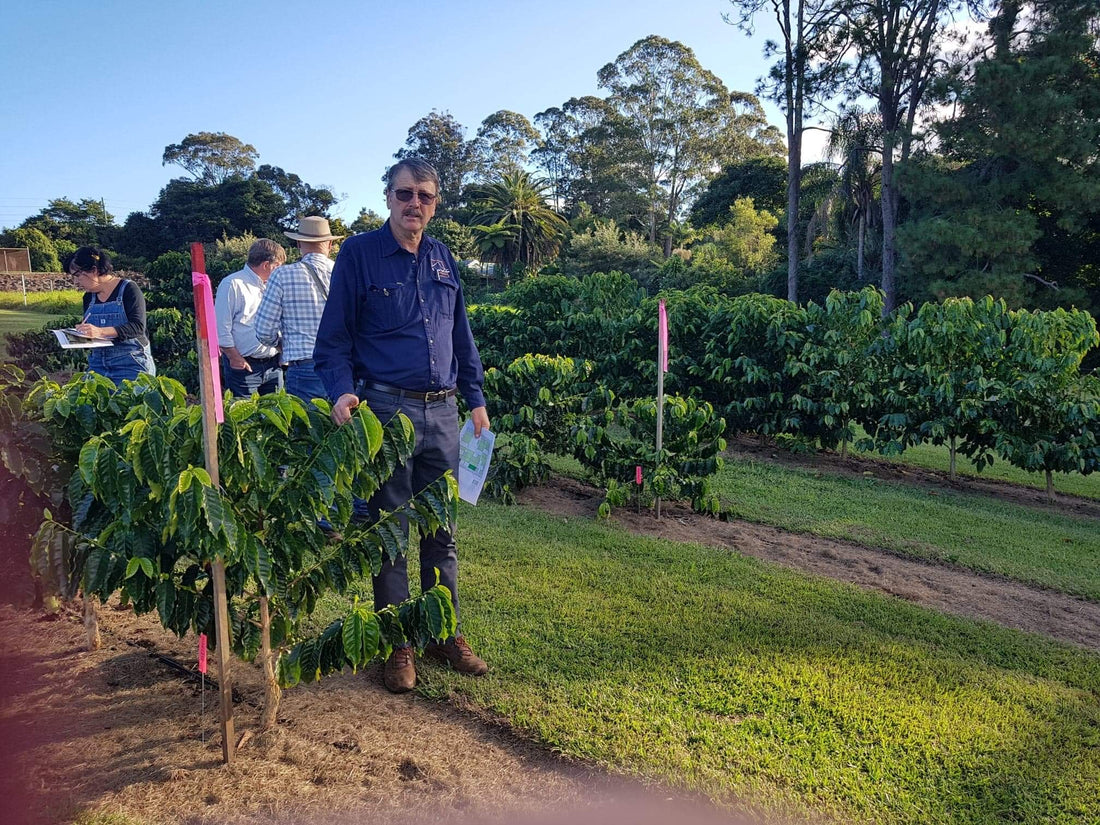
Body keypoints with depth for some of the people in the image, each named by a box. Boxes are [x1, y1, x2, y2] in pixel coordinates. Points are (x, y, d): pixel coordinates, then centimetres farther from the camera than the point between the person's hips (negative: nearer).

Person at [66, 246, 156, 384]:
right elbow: (91, 333, 22)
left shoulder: (128, 289, -6)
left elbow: (138, 326, -19)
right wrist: (80, 331, -2)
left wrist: (101, 331, -30)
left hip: (131, 364, -6)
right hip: (98, 365, 6)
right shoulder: (89, 297, 15)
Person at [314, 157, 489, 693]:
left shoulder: (443, 260, 13)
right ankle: (396, 645, 19)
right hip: (386, 411, -4)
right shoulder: (358, 254, -1)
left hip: (442, 413, 4)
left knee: (442, 530, 11)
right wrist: (342, 391, -19)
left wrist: (476, 398, 12)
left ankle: (445, 633, 26)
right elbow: (334, 338, -3)